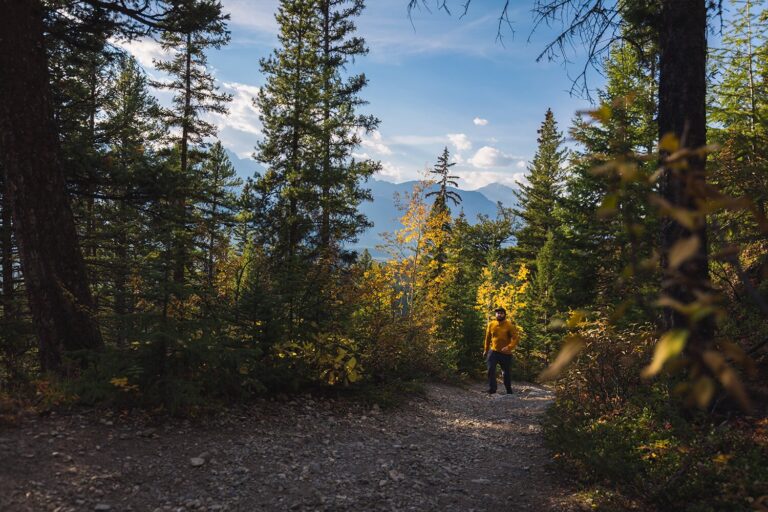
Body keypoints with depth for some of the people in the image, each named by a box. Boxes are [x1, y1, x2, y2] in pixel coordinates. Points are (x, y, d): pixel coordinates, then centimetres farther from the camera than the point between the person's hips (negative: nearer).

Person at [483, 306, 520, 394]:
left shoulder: (510, 325, -9)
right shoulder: (491, 324, 2)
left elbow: (516, 337, -15)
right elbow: (488, 337, 13)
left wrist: (509, 347, -29)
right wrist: (486, 350, 17)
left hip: (505, 353, -2)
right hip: (493, 352, 2)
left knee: (506, 372, 8)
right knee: (491, 370, -12)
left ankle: (509, 391, 25)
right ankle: (492, 390, -4)